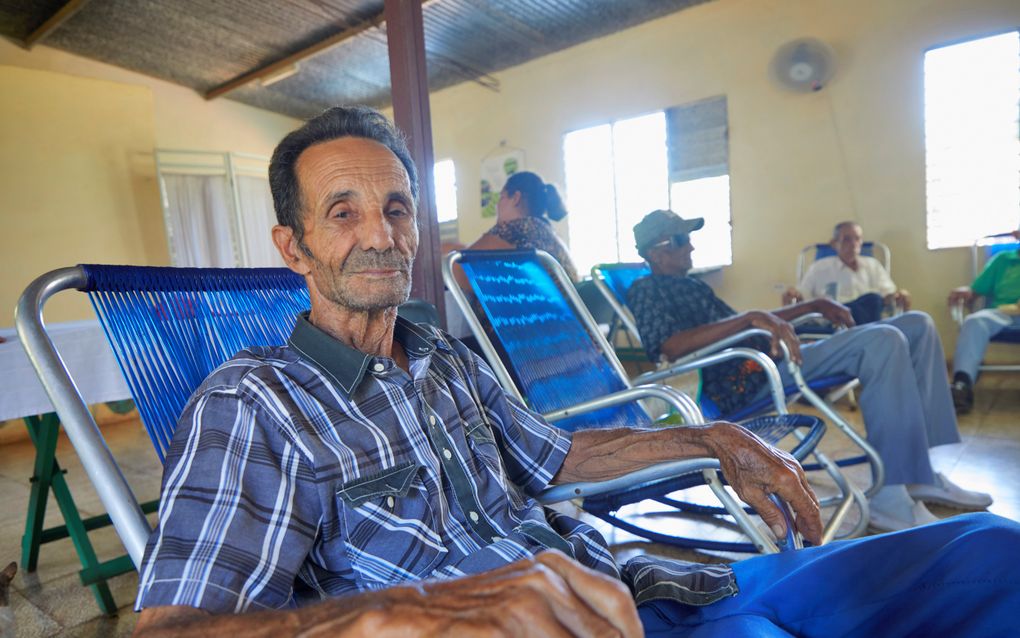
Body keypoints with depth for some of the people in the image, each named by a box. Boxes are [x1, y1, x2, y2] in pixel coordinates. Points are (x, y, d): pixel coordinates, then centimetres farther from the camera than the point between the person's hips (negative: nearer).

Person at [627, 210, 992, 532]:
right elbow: (670, 346, -23)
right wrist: (750, 318, -29)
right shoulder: (646, 291, -4)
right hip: (746, 384, -10)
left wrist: (815, 305, 27)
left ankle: (920, 474, 5)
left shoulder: (692, 286, 26)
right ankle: (891, 499, -22)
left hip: (767, 360, 10)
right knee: (883, 342, -26)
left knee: (917, 325, 9)